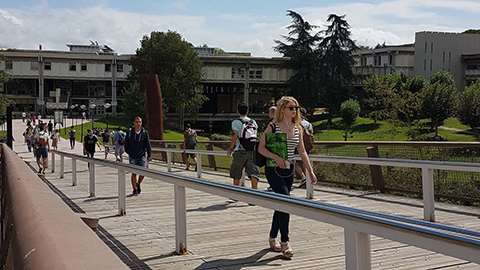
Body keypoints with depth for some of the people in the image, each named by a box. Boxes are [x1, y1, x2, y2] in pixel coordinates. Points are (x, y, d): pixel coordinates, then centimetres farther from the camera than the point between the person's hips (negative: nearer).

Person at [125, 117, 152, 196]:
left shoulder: (144, 132, 1)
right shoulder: (130, 132, 0)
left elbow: (148, 144, 3)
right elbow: (126, 144, 5)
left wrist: (149, 155, -2)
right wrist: (129, 153, -3)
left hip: (142, 156, 0)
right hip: (132, 157, 0)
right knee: (134, 173, 2)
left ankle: (138, 184, 24)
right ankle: (135, 189, 13)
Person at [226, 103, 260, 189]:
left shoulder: (235, 122, -4)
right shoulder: (253, 122, 10)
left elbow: (235, 137, -11)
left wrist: (230, 149, -4)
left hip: (240, 151, -3)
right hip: (252, 151, 3)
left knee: (236, 173, 12)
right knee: (253, 172, -3)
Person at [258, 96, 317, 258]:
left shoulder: (297, 128, 8)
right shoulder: (273, 127, -8)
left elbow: (302, 152, 11)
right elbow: (261, 148, -6)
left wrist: (310, 171, 7)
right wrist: (276, 158, -21)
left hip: (289, 171, 6)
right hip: (273, 170, -6)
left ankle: (273, 239, 27)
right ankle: (284, 243, -9)